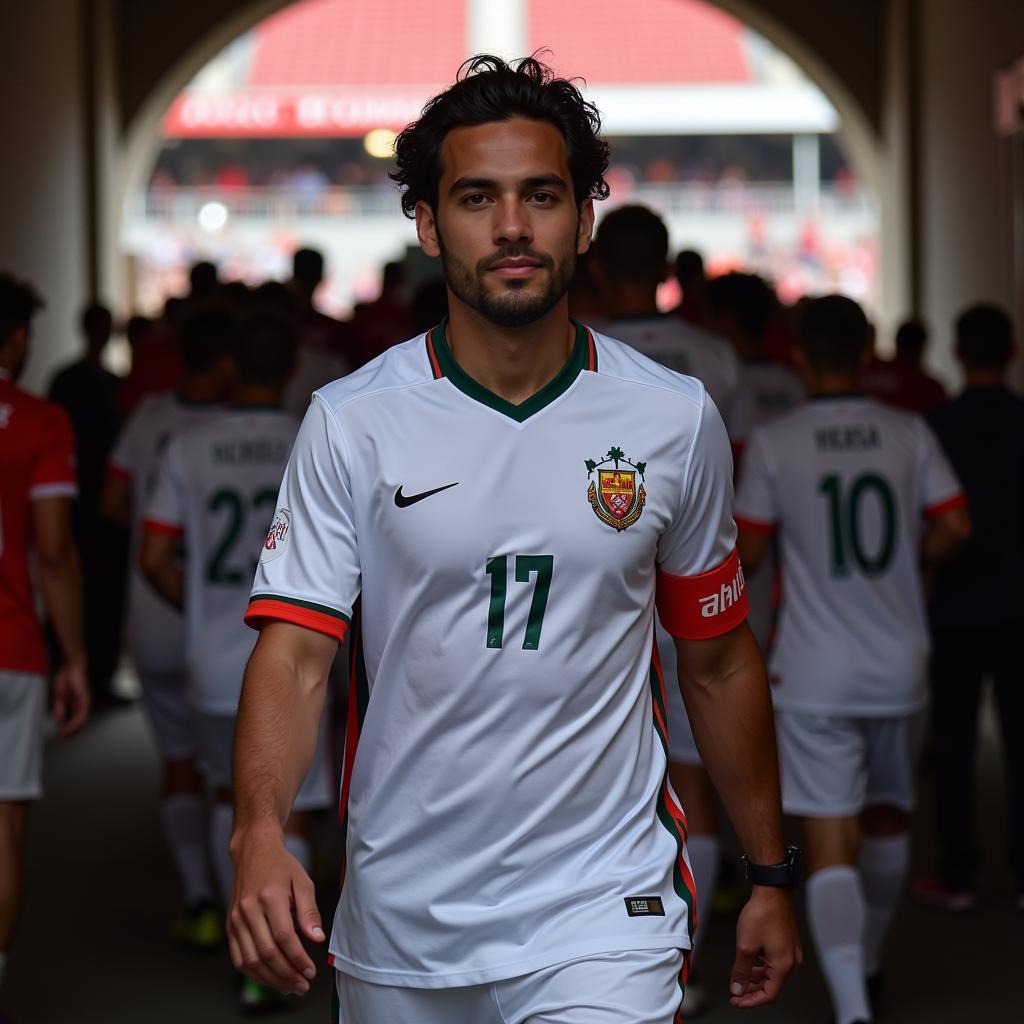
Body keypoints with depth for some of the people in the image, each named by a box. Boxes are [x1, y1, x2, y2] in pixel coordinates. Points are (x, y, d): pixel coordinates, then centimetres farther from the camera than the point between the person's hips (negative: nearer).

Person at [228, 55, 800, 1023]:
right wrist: (259, 831, -29)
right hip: (396, 920, 1)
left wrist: (770, 873, 13)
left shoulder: (678, 418, 0)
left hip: (604, 915, 0)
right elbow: (293, 650, -11)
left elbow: (718, 661, 10)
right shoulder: (348, 423, -4)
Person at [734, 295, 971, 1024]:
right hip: (899, 667, 3)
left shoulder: (774, 444, -6)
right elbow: (955, 526, -4)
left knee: (830, 848, -5)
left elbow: (747, 553, -1)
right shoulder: (909, 434, 0)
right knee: (888, 817, 24)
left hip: (814, 676, -3)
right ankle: (870, 962, 42)